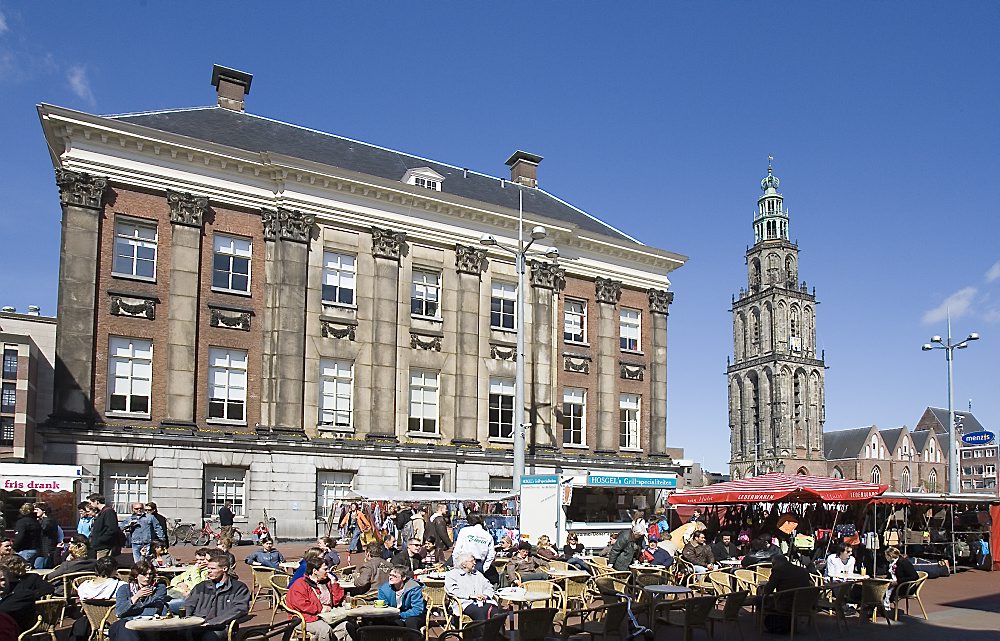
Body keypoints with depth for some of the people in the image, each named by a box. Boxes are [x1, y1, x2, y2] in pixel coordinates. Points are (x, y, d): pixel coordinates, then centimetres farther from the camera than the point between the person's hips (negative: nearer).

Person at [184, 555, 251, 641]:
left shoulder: (239, 587, 10)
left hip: (220, 627, -3)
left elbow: (240, 609, -5)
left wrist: (212, 622, -14)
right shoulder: (201, 586, 27)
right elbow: (188, 605, 20)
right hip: (197, 625, 4)